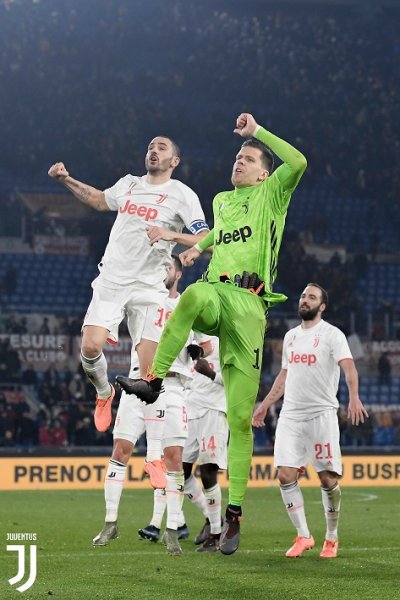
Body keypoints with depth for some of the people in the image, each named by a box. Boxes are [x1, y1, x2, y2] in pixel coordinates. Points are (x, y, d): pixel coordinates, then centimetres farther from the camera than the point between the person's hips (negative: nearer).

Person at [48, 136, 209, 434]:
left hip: (150, 289, -4)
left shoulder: (182, 195, -3)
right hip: (110, 283, 4)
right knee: (91, 347, -14)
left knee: (149, 371, -9)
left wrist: (171, 234, -25)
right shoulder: (128, 184, 13)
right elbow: (100, 200, 34)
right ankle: (104, 392, 21)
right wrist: (66, 180, 25)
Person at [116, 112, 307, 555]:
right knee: (194, 295, -41)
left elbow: (298, 162, -9)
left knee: (241, 417, -5)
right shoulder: (221, 200, 26)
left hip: (248, 303, -3)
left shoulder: (270, 195, 11)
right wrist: (199, 247, 30)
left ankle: (234, 513, -1)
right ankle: (153, 380, -40)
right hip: (215, 294, 3)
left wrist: (258, 130, -2)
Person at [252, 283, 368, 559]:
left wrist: (354, 397, -36)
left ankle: (332, 539, 13)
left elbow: (348, 367, -19)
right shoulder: (291, 336, 16)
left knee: (328, 479, -2)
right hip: (290, 415, 5)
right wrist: (265, 405, 27)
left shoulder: (332, 335, -4)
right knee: (286, 476, -6)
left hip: (322, 414, -5)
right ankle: (304, 536, 3)